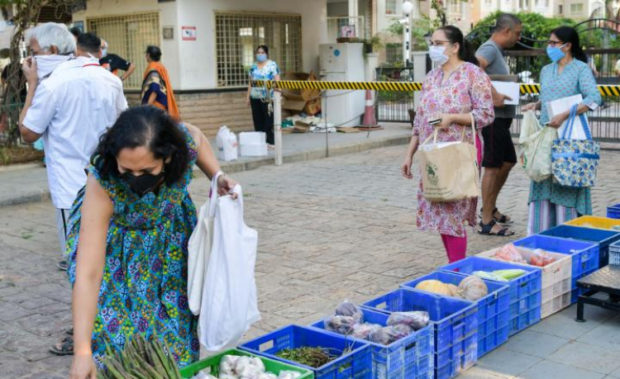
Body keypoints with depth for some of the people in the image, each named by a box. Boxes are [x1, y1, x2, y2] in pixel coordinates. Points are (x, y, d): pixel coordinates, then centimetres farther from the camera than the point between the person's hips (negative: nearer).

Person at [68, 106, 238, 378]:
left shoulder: (186, 139, -34)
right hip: (116, 244, -3)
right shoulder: (102, 185, -40)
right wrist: (82, 351, -43)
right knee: (117, 319, -8)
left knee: (175, 309, 6)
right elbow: (88, 273, -41)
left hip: (170, 236, 3)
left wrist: (217, 176, -19)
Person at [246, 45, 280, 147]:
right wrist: (248, 96, 14)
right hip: (255, 97, 5)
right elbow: (251, 82, 19)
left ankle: (270, 141, 0)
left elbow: (277, 81, -5)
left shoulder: (272, 65, 0)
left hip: (268, 98, -5)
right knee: (257, 120, 6)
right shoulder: (254, 66, 16)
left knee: (269, 119, -5)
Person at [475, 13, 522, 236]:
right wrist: (493, 96, -32)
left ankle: (490, 208, 30)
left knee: (508, 162, 18)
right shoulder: (489, 49, -14)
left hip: (501, 118, 10)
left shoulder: (497, 51, 18)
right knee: (493, 167, -5)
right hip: (493, 117, -10)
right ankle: (486, 221, 2)